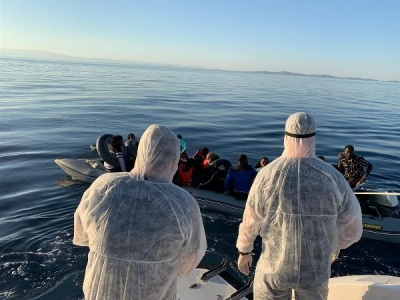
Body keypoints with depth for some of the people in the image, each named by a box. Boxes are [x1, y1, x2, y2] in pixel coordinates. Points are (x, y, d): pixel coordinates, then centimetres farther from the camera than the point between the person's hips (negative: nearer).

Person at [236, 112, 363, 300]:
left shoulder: (267, 174, -17)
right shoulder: (332, 177, -14)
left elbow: (250, 222, -8)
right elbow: (353, 228, -4)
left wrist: (244, 250, 11)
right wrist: (338, 244, 18)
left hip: (275, 264, -1)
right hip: (315, 269, 1)